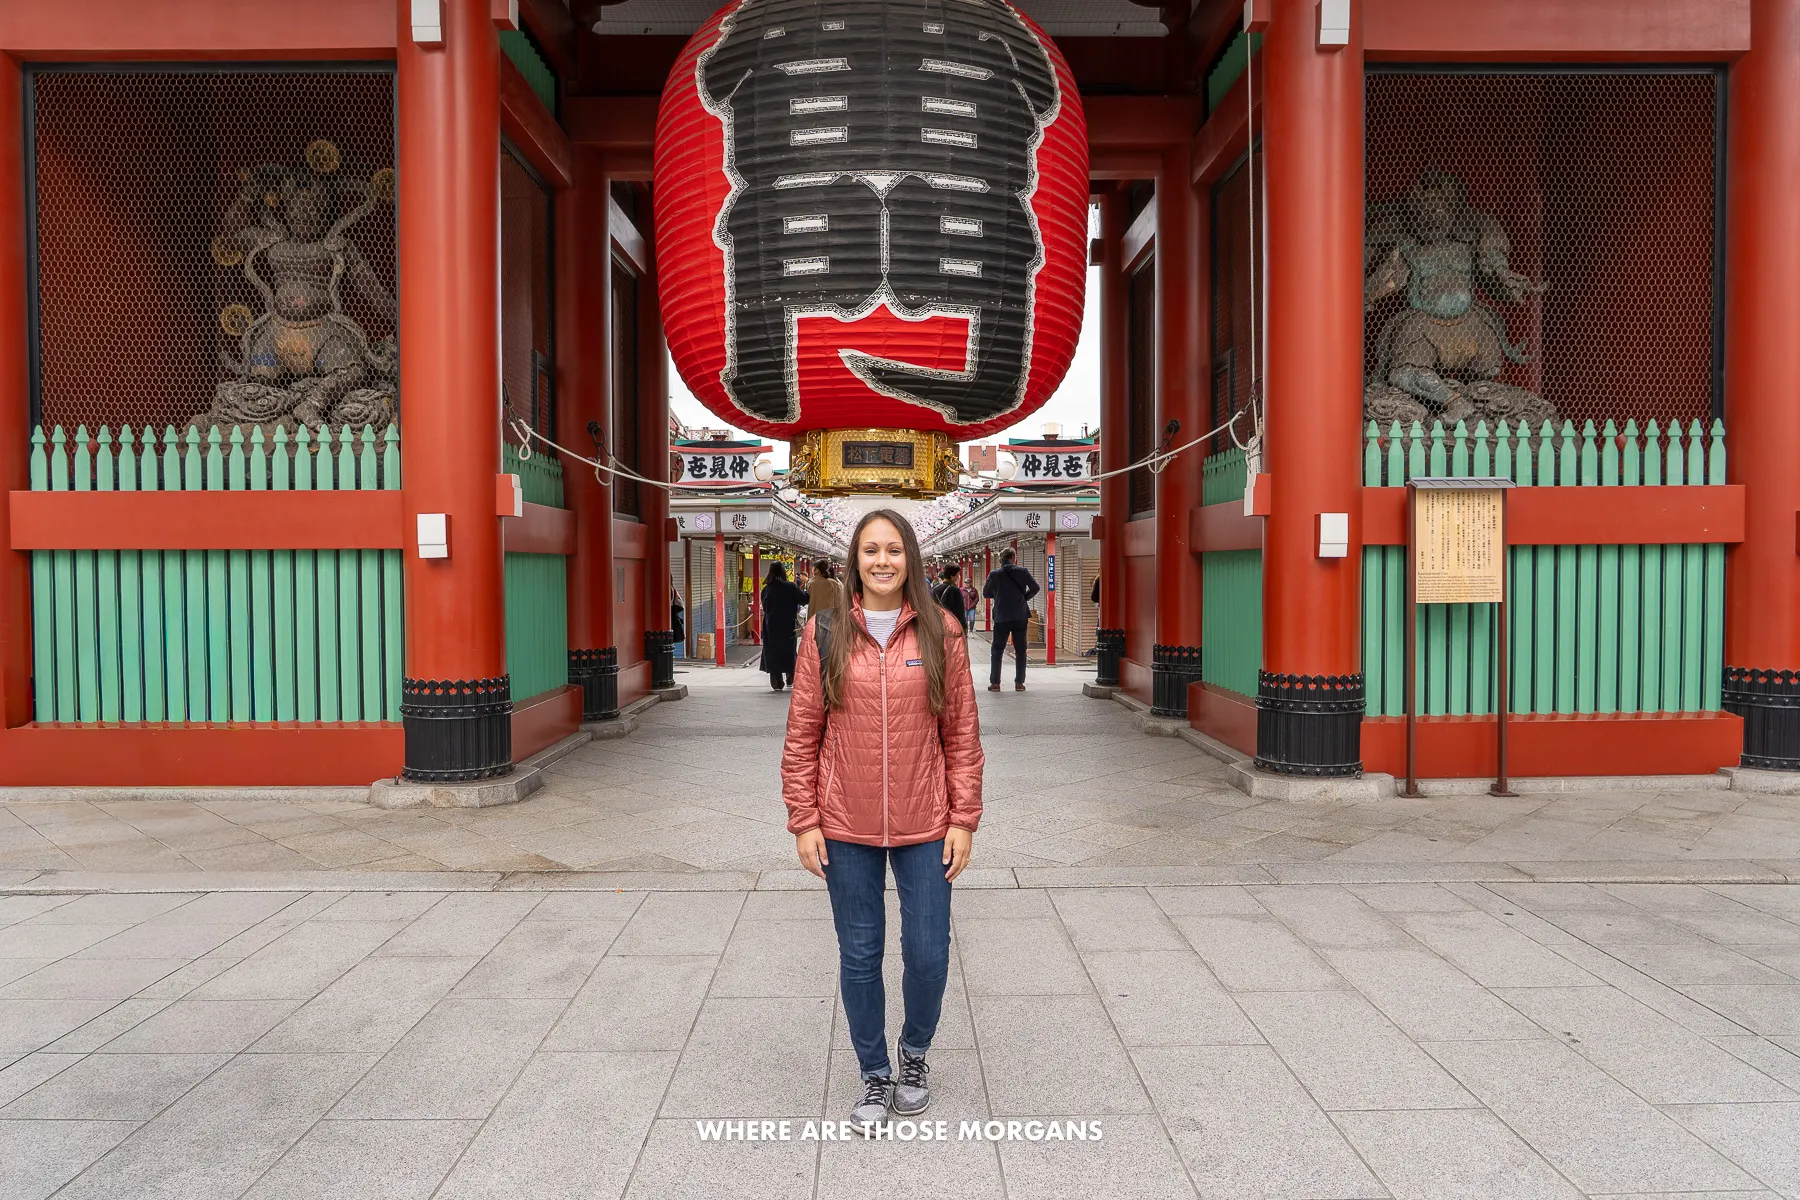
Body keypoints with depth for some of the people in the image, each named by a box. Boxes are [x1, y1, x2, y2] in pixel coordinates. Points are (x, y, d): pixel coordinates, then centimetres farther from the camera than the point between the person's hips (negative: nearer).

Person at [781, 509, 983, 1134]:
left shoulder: (940, 632, -1)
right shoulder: (825, 633, -1)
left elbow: (963, 733, 1)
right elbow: (802, 734, 0)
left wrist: (963, 819, -2)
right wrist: (804, 820, -2)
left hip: (925, 826, 0)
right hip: (846, 828, 0)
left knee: (928, 953, 7)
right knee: (859, 955, 10)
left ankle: (915, 1053, 37)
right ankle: (874, 1074, 33)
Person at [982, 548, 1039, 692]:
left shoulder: (995, 575, -3)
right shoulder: (1022, 571, -4)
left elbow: (986, 593, 6)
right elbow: (1034, 587, -3)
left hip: (1001, 618, 0)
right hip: (1020, 617, 0)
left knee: (997, 650, 9)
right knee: (1020, 650, 9)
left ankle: (995, 682, 6)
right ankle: (1019, 682, 7)